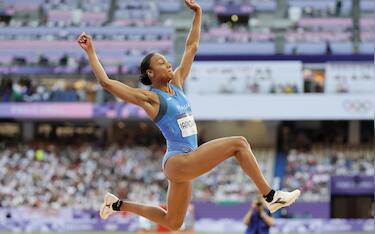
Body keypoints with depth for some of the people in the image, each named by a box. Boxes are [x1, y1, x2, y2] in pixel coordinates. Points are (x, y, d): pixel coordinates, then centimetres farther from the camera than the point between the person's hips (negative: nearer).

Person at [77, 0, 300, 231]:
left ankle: (118, 204, 27)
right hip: (177, 161, -8)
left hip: (186, 163, 8)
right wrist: (91, 52, -12)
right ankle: (270, 196, -17)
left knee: (172, 223, 16)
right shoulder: (149, 98, -7)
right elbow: (106, 82, -12)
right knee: (238, 143, -18)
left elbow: (191, 47, 17)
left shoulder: (177, 83, 12)